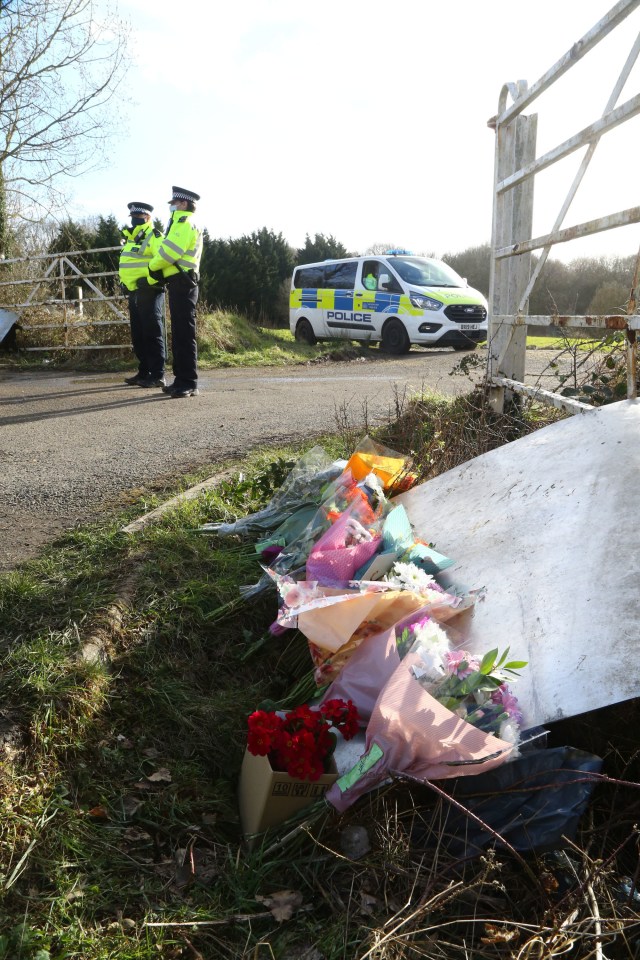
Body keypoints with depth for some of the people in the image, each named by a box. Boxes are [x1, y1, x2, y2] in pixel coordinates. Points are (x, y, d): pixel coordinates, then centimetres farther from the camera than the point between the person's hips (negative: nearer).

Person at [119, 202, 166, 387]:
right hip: (134, 293, 10)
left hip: (149, 292, -10)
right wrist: (126, 285, 24)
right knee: (138, 336, 12)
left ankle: (157, 376, -5)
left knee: (152, 335, -8)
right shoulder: (132, 238, 21)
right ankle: (144, 373, 20)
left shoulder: (153, 236, -9)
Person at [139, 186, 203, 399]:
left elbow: (169, 252, -17)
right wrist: (151, 278, 16)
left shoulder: (185, 224, -8)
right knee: (178, 335, 11)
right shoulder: (182, 225, 25)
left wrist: (151, 268, -1)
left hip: (182, 285, -11)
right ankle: (182, 380, 15)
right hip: (179, 285, 11)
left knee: (184, 335, -12)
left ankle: (189, 383, -12)